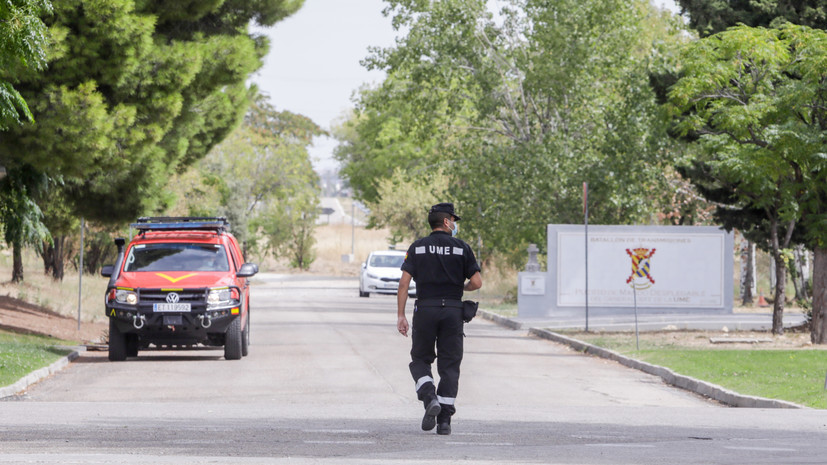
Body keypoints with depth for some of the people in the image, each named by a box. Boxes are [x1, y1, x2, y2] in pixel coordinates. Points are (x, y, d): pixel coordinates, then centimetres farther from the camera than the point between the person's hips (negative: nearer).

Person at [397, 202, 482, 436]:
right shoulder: (461, 248, 3)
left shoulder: (417, 248, 5)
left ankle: (430, 398, -13)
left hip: (425, 310, 0)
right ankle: (444, 420, -1)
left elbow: (404, 282, -3)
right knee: (449, 366, 4)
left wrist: (401, 316, -2)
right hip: (452, 311, 0)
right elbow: (477, 282, -2)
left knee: (420, 361, 13)